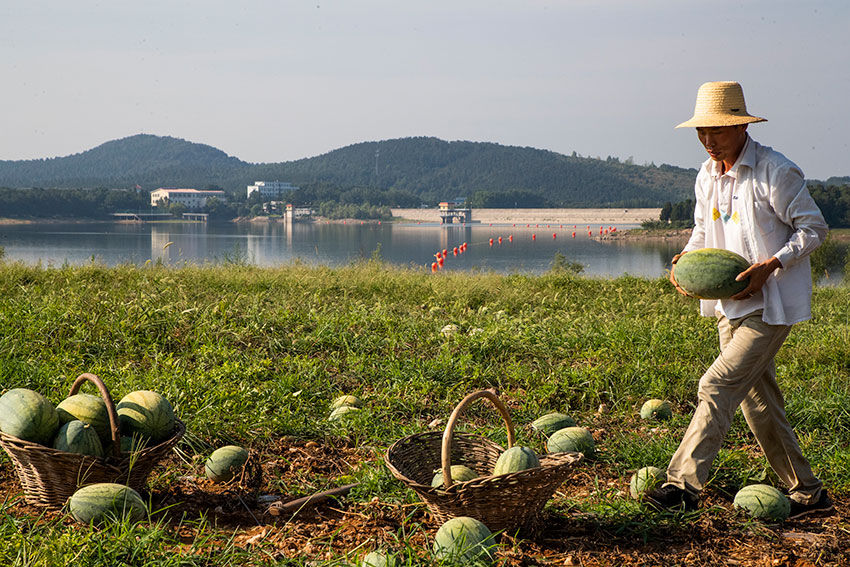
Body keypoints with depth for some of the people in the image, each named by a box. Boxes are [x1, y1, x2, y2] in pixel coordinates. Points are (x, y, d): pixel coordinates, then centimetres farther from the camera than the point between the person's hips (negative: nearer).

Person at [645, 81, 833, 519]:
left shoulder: (776, 172, -13)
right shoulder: (706, 177, 8)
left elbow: (813, 227, -9)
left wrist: (770, 265, -22)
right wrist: (687, 257, -2)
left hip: (770, 305, -8)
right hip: (730, 304, 8)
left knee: (717, 386, -16)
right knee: (758, 400, 11)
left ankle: (684, 483, -13)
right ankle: (807, 492, 22)